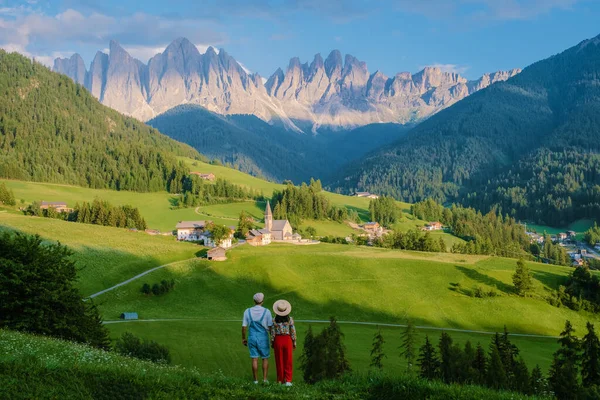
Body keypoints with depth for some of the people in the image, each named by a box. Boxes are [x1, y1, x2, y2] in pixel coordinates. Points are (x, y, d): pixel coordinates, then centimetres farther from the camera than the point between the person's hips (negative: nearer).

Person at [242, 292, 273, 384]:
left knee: (254, 359, 5)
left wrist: (243, 338, 12)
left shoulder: (247, 311, -3)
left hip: (252, 338, 2)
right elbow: (270, 327, -6)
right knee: (265, 359, 11)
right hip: (263, 338, -1)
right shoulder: (267, 312, -8)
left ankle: (256, 380, 6)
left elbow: (244, 327, 0)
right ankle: (265, 379, 5)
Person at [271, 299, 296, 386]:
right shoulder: (290, 319, -9)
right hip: (287, 340, -1)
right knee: (288, 362, 5)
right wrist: (294, 343, 5)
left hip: (278, 340, 1)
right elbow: (293, 332, -6)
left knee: (279, 361, 10)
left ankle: (280, 380, 14)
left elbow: (272, 333, -5)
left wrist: (272, 343, 7)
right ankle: (288, 380, -1)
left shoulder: (275, 320, -8)